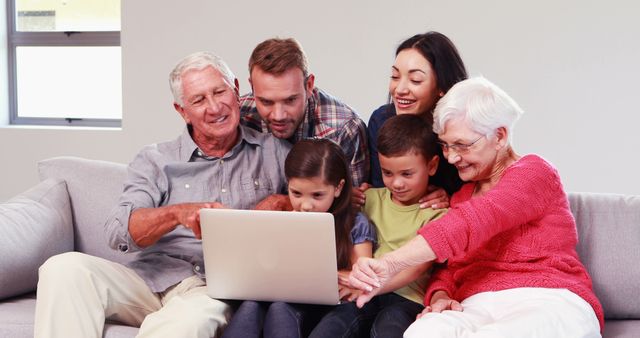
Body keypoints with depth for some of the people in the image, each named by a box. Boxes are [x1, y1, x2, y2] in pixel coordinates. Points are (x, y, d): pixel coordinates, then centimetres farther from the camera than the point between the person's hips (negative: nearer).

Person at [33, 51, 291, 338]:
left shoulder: (274, 152, 14)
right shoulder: (155, 161, 12)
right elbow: (118, 232, -2)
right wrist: (178, 213, -22)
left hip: (220, 290, -2)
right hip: (152, 279, 3)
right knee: (64, 268, -25)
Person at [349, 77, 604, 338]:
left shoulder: (534, 172, 1)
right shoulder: (461, 195, 25)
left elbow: (474, 221, -17)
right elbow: (448, 270, 22)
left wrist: (390, 264, -30)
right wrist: (439, 297, -6)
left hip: (551, 304, -4)